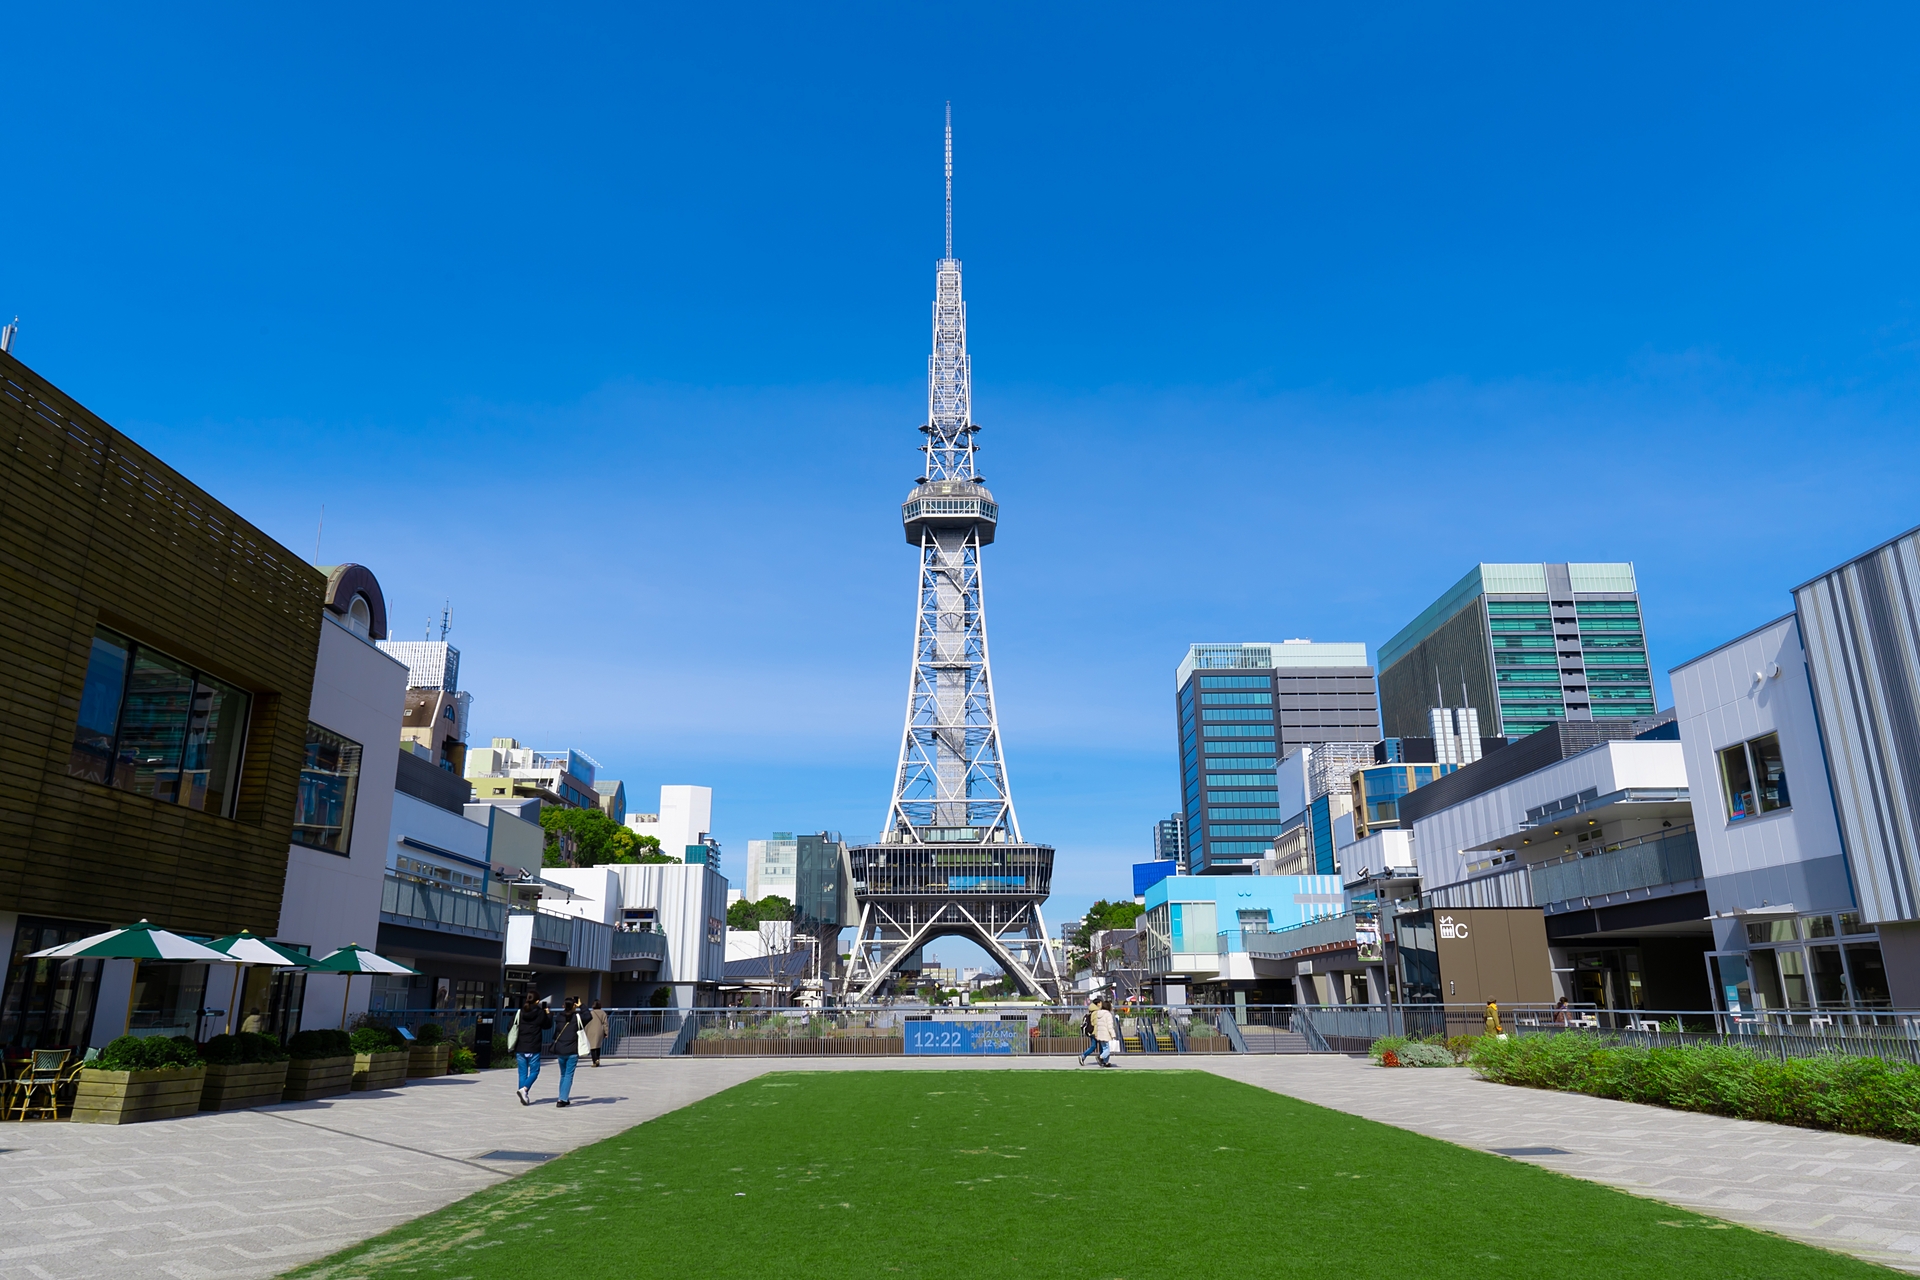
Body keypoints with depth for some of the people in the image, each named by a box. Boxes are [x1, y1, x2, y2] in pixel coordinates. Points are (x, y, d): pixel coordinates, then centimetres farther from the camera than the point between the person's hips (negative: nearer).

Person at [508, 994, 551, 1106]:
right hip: (533, 1049, -3)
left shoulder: (519, 1013, 1)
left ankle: (524, 1098, 10)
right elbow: (548, 1025, 10)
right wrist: (549, 1013, 27)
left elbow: (510, 1028, 5)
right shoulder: (540, 1013, -6)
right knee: (534, 1071, 7)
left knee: (523, 1073, 10)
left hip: (520, 1049, 3)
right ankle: (524, 1089, -17)